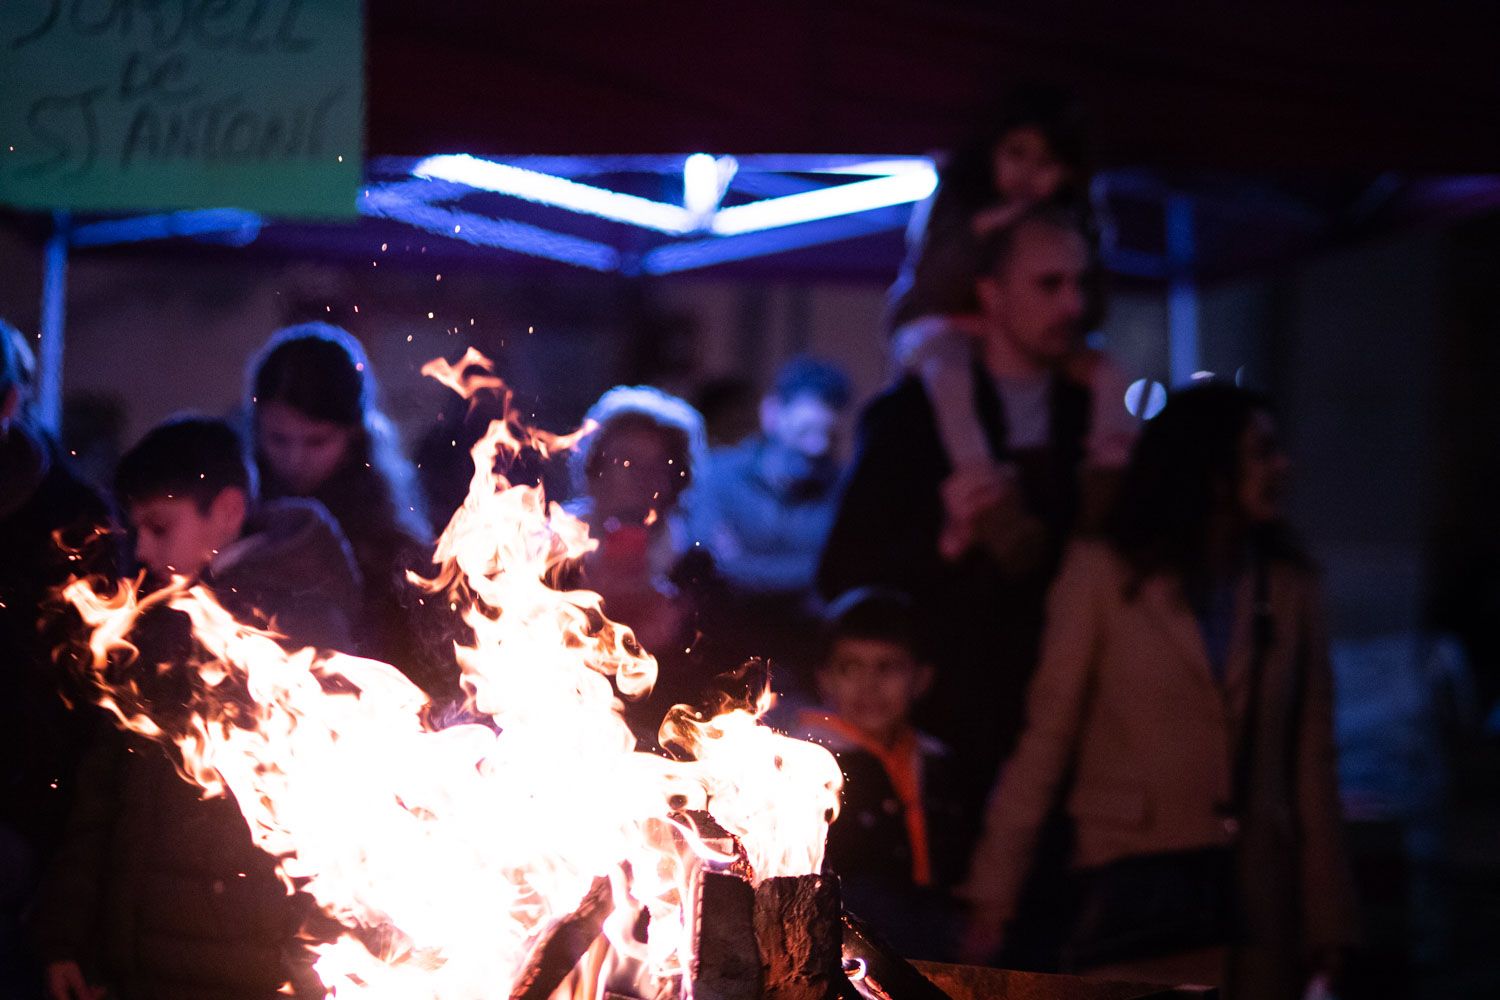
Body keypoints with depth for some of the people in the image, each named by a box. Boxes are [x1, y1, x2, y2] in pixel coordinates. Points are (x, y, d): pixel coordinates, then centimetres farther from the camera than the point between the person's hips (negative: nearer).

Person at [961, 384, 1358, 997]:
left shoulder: (1288, 589, 10)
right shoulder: (1105, 573, 1)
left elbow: (1311, 759, 10)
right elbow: (1047, 733, 0)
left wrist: (1327, 917, 8)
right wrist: (995, 884, -5)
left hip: (1259, 894, 3)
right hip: (1138, 881, -3)